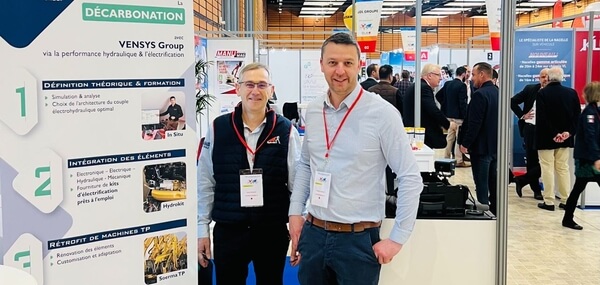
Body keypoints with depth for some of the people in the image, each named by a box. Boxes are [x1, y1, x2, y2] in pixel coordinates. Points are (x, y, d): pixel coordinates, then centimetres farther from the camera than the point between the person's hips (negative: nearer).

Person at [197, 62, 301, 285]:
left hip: (273, 231, 0)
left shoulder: (285, 130, -4)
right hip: (227, 231, 0)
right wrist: (201, 229, 3)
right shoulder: (218, 128, -2)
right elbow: (204, 183, 3)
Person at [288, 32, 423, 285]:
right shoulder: (313, 111, 4)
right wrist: (295, 212, 9)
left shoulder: (382, 113, -13)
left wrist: (397, 239, -11)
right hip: (313, 234, 5)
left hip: (358, 239, -4)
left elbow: (410, 178, -11)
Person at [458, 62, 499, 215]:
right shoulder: (498, 92, 10)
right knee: (494, 184, 15)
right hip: (495, 146, 9)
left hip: (481, 146, -9)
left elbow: (474, 123, -21)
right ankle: (494, 213, 22)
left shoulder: (479, 94, -17)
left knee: (482, 186, -2)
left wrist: (465, 143, -13)